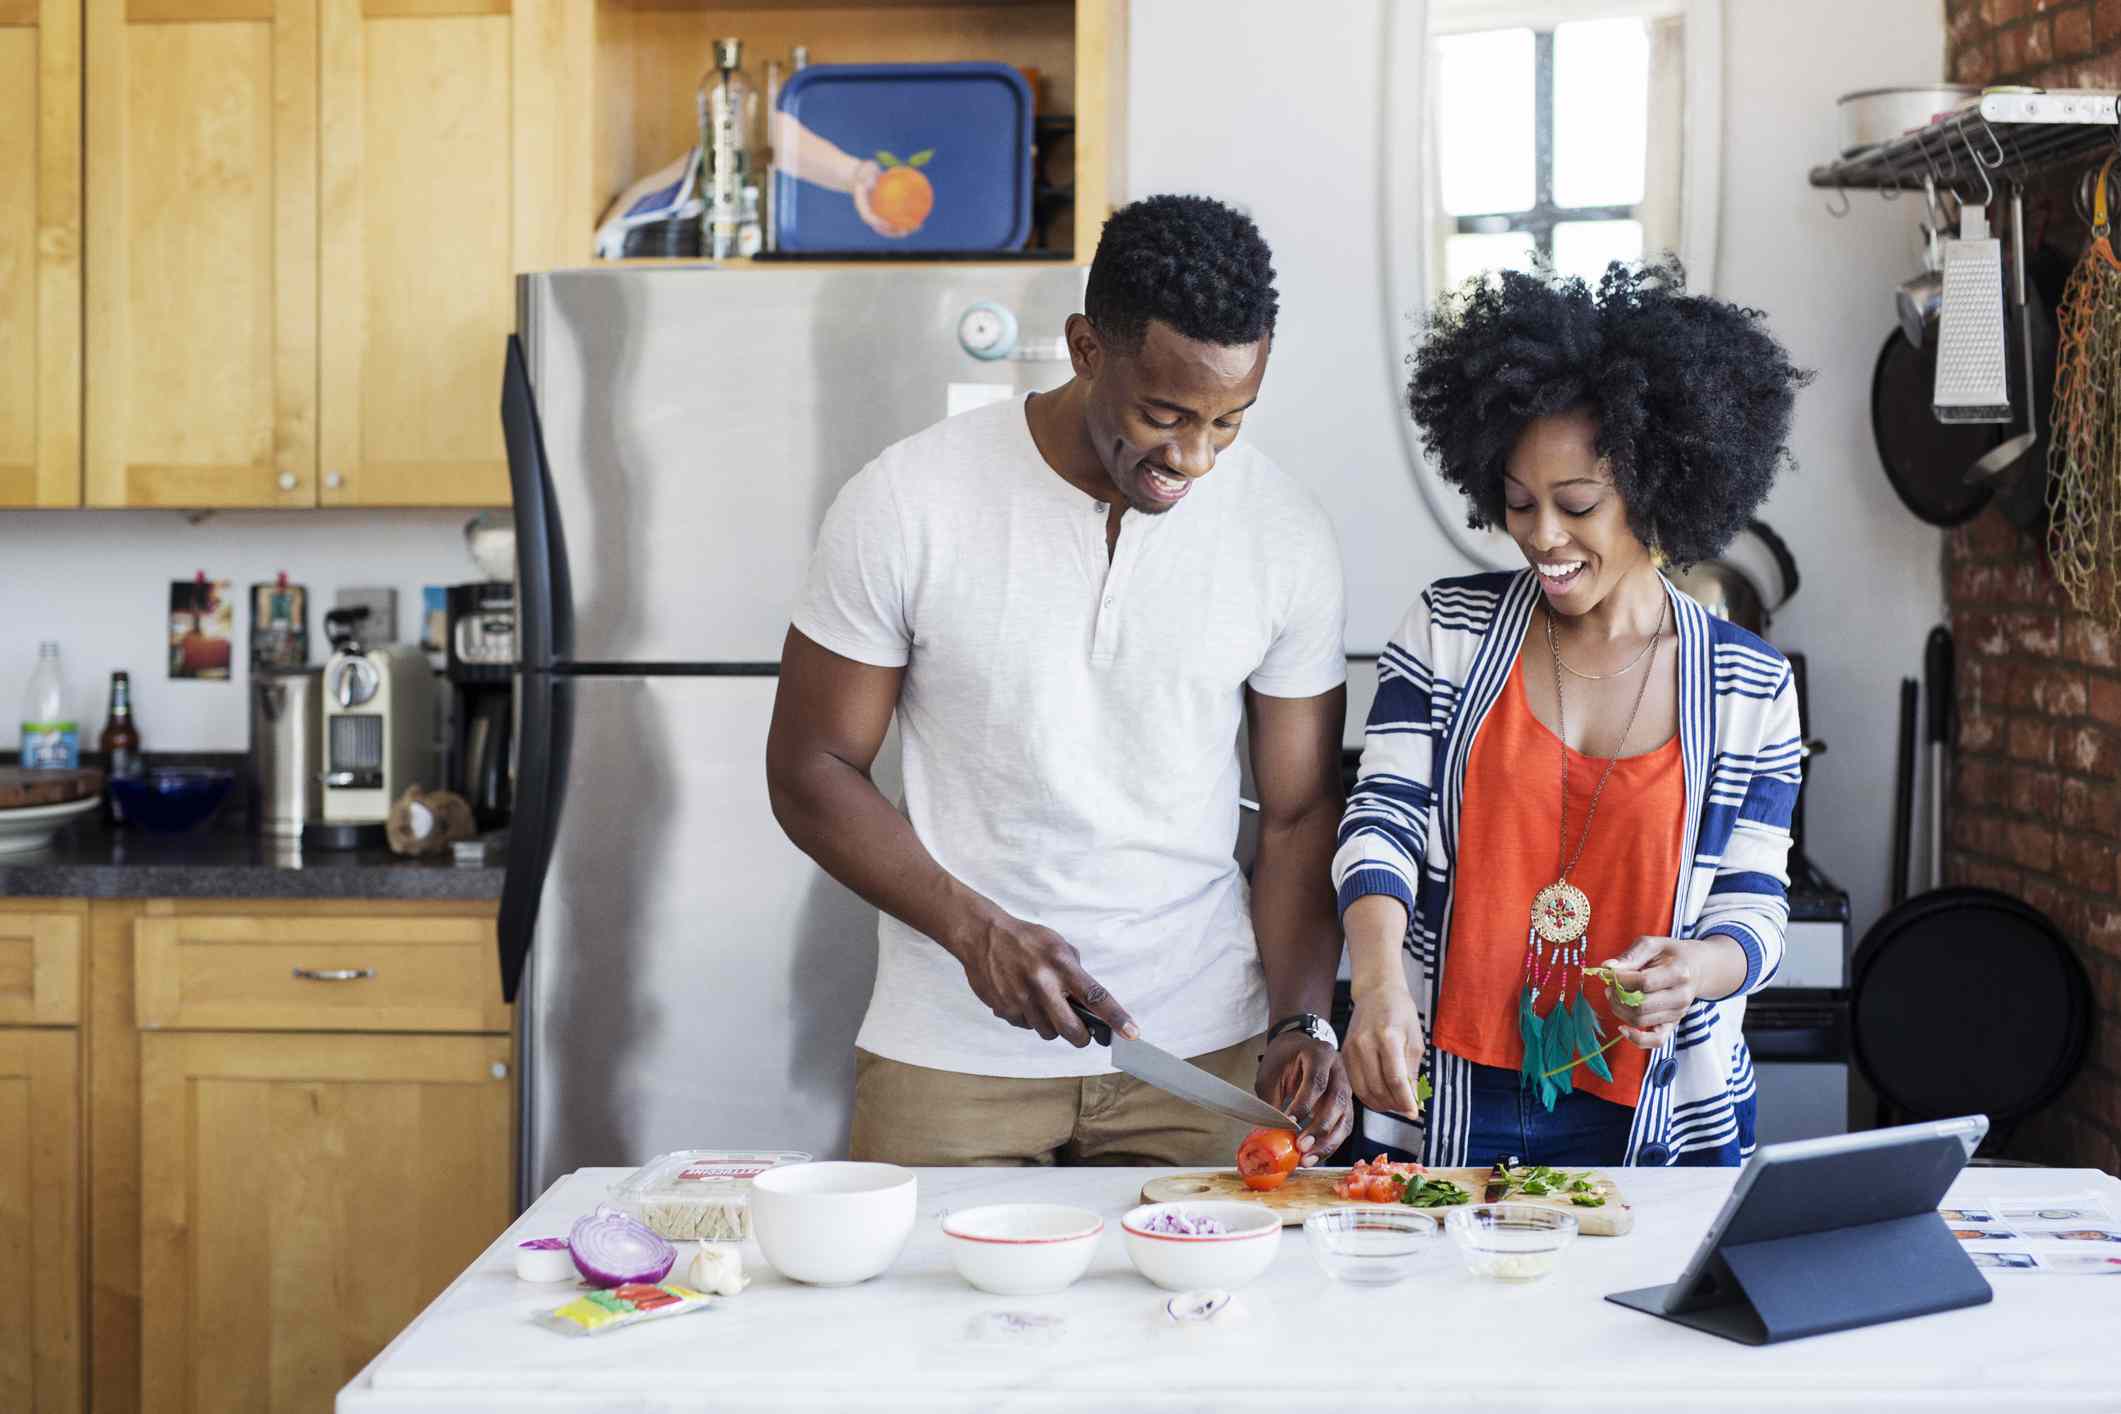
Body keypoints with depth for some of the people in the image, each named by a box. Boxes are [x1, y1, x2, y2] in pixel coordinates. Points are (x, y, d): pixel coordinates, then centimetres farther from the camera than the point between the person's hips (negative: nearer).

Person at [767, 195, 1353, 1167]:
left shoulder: (1287, 535, -4)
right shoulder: (907, 504, -11)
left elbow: (1299, 814, 2)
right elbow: (811, 770, -5)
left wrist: (1300, 1028, -11)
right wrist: (977, 930, -17)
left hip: (1202, 1049, 2)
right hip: (952, 1050, -1)